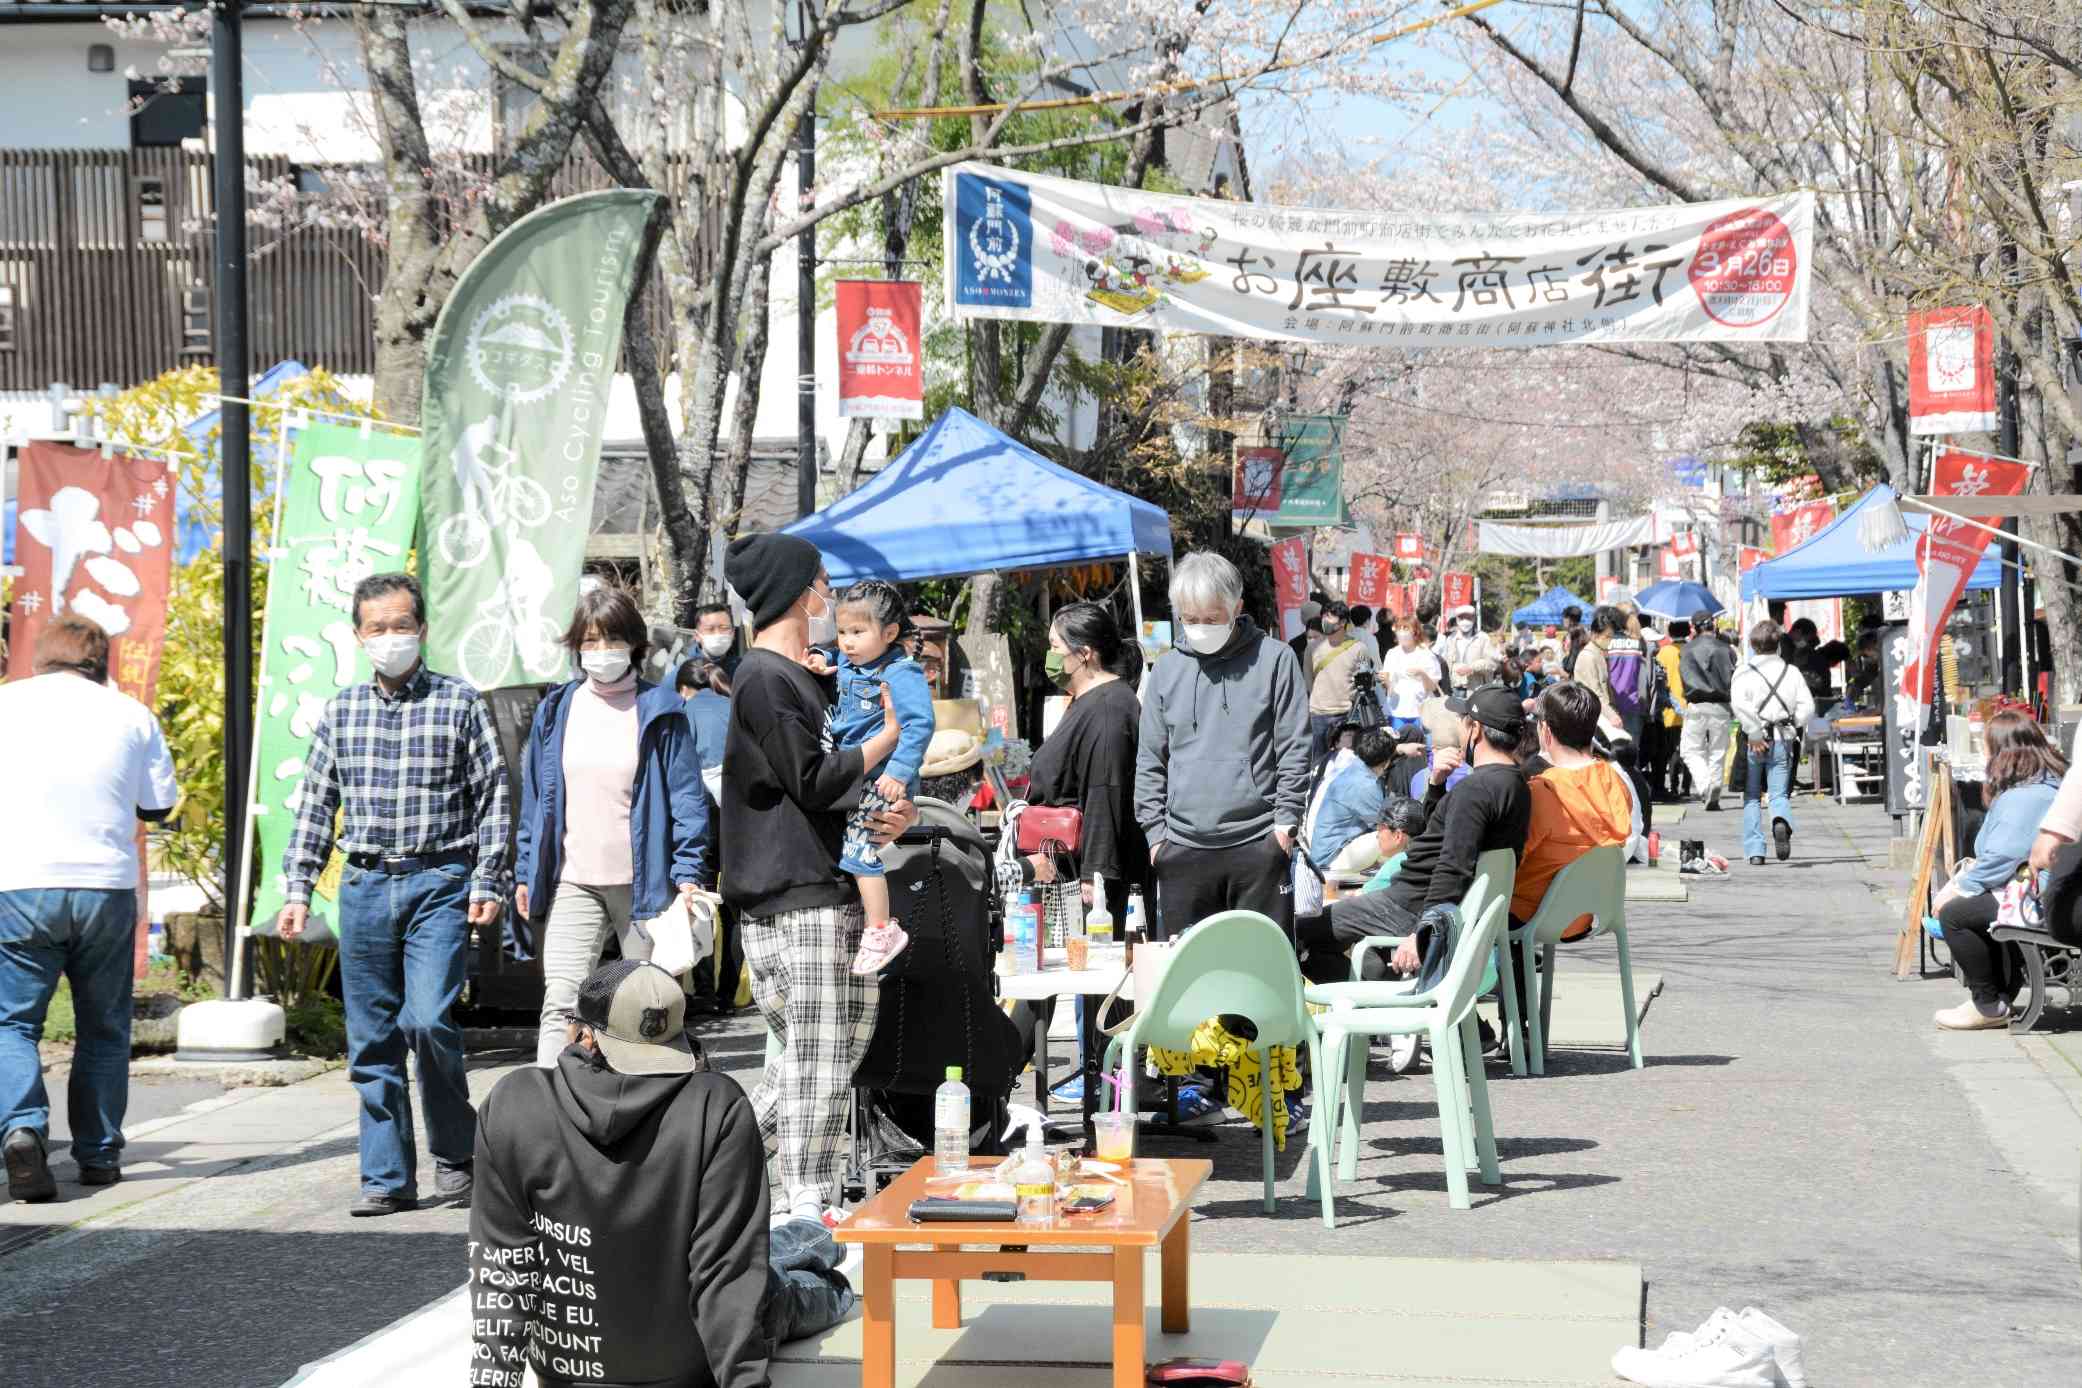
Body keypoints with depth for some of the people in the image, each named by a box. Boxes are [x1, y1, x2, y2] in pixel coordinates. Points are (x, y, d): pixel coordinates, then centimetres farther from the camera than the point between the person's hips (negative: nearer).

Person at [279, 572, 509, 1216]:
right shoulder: (341, 710, 11)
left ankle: (456, 1154, 4)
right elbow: (315, 805, 14)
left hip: (439, 882, -3)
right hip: (365, 883, 4)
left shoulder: (459, 703, 3)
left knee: (428, 1020, -16)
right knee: (372, 1039, 3)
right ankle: (388, 1178, 11)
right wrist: (297, 890, 8)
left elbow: (493, 796, 3)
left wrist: (486, 883, -3)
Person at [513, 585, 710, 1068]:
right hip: (572, 883, 2)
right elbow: (535, 797, 14)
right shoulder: (556, 709, 9)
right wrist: (525, 874, 10)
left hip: (645, 882, -2)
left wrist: (689, 874, -11)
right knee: (560, 1005, -9)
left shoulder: (660, 710, 0)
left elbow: (687, 796, -3)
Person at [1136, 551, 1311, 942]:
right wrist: (1155, 830, 5)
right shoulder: (1165, 669, 10)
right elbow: (1150, 761, 12)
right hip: (1182, 848, 3)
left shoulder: (1274, 659, 1)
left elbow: (1295, 749, 0)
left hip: (1258, 844, -3)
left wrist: (1285, 821, -7)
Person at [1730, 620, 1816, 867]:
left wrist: (1754, 734, -14)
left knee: (1752, 798, 10)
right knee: (1780, 794, 3)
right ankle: (1781, 821, -31)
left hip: (1754, 742, -1)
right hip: (1783, 740, 1)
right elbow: (1807, 706, -2)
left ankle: (1755, 851, 5)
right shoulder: (1791, 671, 6)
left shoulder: (1744, 672, -2)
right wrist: (1793, 728, 10)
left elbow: (1739, 704, -18)